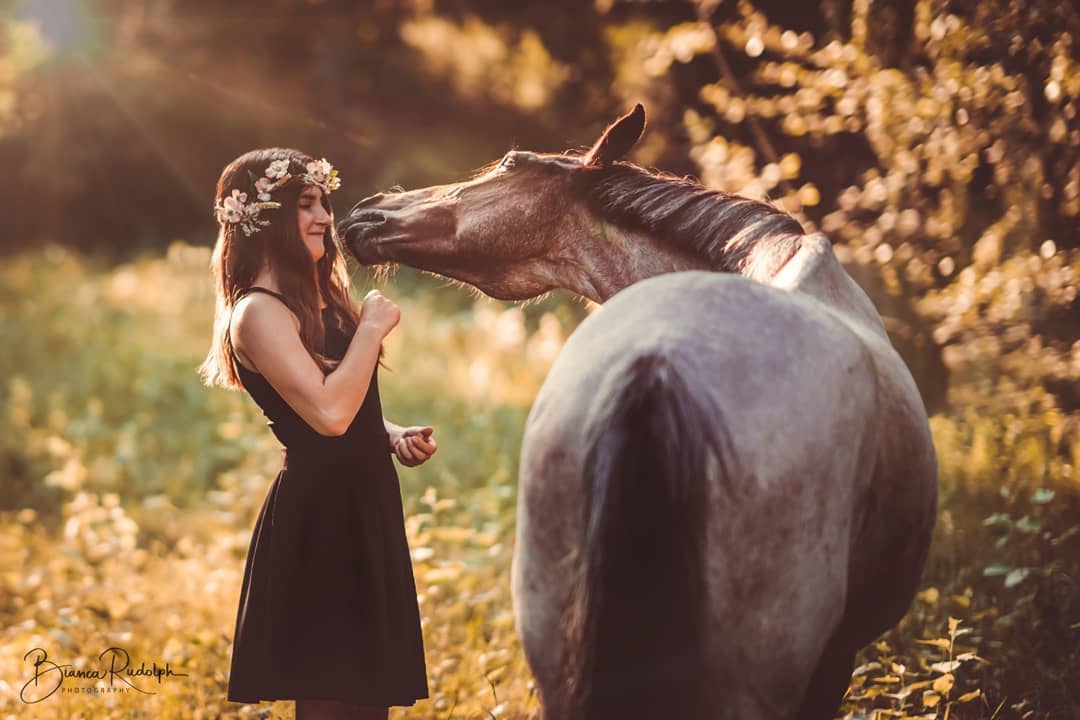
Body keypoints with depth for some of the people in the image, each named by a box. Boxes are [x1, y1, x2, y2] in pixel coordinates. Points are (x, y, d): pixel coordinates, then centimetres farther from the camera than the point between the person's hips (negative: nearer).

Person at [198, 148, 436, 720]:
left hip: (358, 511, 10)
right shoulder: (259, 312, -15)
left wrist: (394, 437, 8)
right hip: (317, 522, -10)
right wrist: (371, 327, -15)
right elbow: (329, 413, -27)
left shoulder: (314, 303, 15)